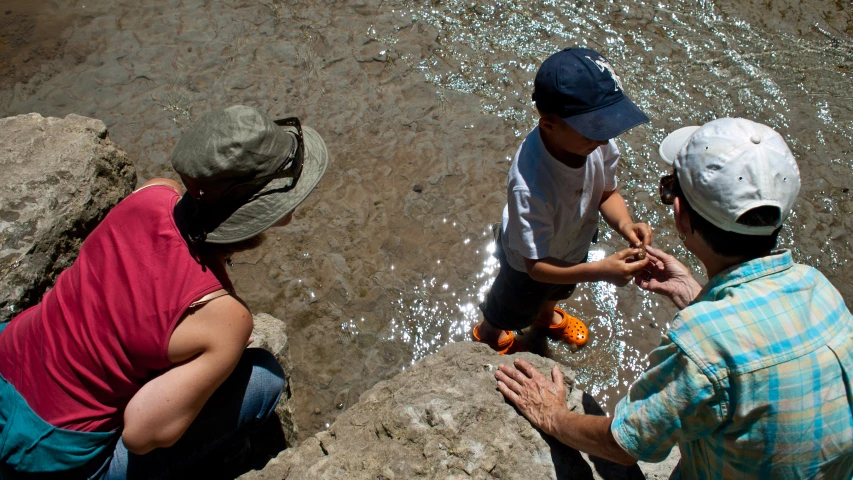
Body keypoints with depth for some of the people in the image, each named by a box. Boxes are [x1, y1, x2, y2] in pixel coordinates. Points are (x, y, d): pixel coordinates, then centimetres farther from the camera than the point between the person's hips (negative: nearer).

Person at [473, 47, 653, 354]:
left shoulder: (597, 140, -30)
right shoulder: (530, 185, -47)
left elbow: (607, 193, -10)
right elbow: (537, 265, -37)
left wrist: (625, 225, -28)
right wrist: (600, 271, -46)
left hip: (574, 248, 6)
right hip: (529, 264, -5)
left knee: (559, 291, 38)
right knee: (511, 309, 28)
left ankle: (546, 316, 73)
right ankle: (489, 334, 63)